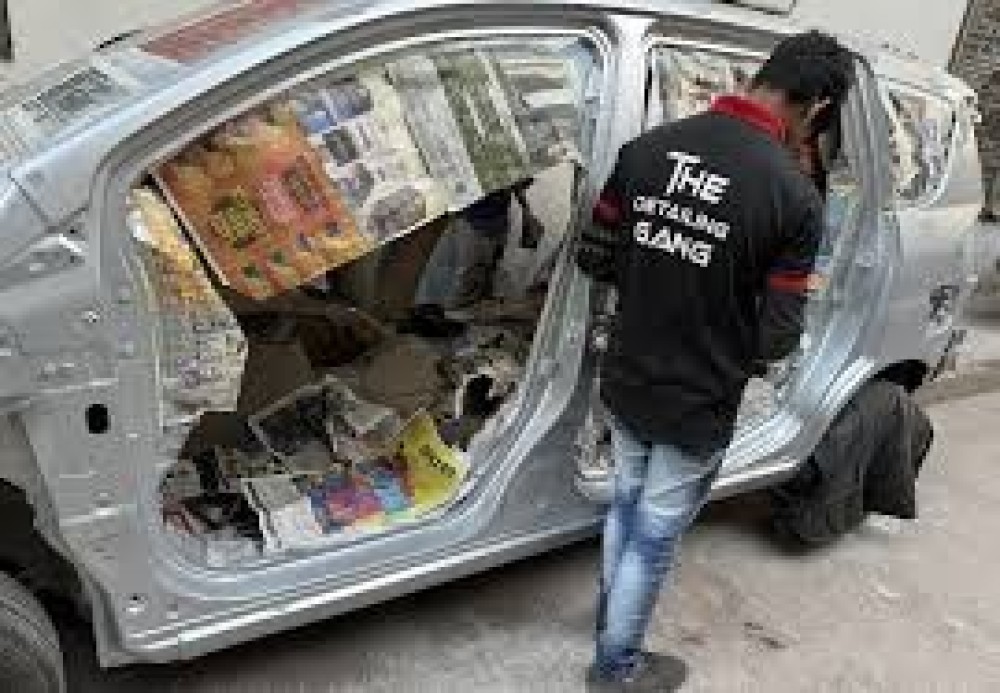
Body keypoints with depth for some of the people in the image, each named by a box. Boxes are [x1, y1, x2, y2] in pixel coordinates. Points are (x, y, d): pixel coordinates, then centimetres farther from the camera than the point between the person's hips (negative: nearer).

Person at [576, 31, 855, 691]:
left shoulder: (646, 148, -7)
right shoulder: (794, 197, -21)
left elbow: (594, 258, 1)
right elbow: (778, 338, -16)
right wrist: (736, 311, 5)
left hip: (626, 383, 5)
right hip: (697, 406, -5)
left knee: (627, 504, 27)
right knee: (655, 536, 15)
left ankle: (611, 617, 50)